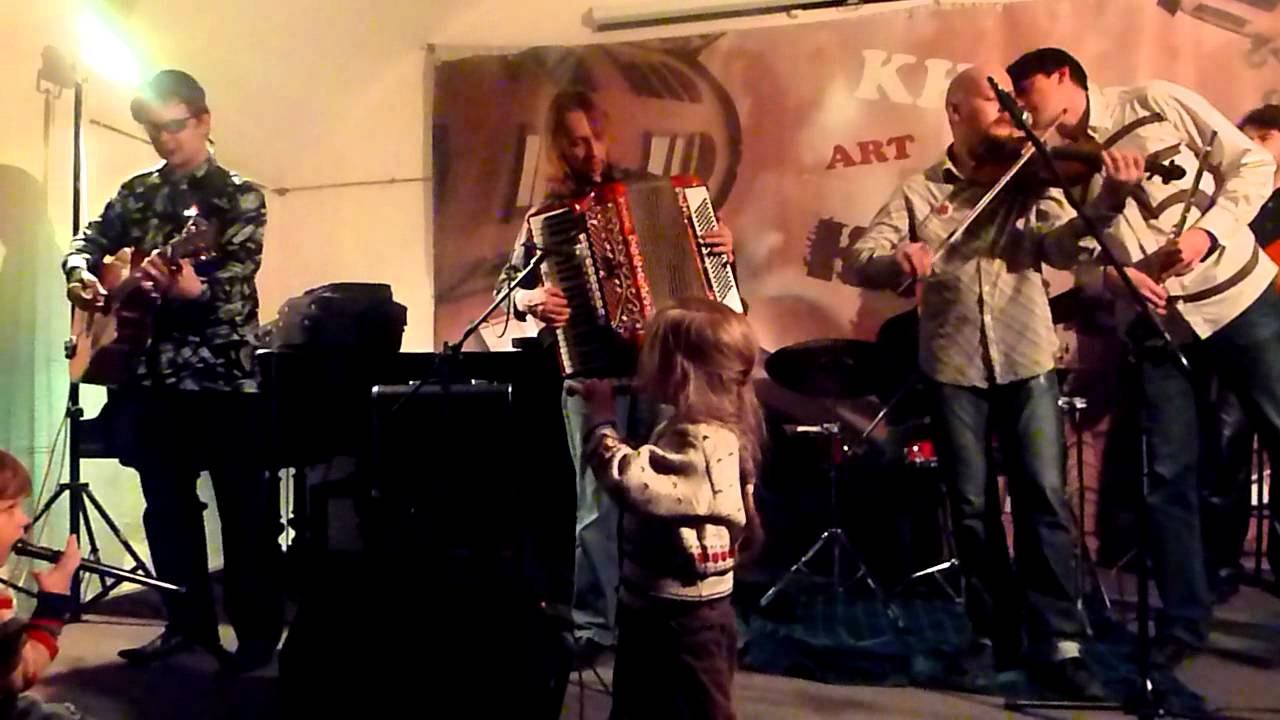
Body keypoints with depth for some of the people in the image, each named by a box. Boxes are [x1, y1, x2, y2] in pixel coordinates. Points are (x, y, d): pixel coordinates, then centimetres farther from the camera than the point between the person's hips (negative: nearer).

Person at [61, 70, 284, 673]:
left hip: (222, 373, -6)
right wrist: (80, 276, 1)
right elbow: (89, 242, 23)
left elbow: (235, 285, -15)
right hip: (150, 371, 6)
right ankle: (188, 621, 26)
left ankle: (260, 631, 10)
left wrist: (192, 290, -36)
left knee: (245, 507, -1)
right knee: (167, 505, 12)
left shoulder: (239, 197, -4)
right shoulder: (136, 193, 13)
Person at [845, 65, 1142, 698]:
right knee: (972, 505, 7)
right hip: (953, 367, 0)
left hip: (1027, 361, 0)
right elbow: (860, 262, -4)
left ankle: (1059, 642, 10)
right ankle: (994, 635, 22)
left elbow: (1065, 247, -9)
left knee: (1044, 497, -2)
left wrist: (1109, 202, -28)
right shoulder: (918, 192, 6)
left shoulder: (1029, 184, 7)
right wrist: (898, 260, -27)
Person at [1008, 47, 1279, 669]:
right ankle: (1182, 622, 17)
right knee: (1167, 476, 3)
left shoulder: (1159, 104, -4)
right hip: (1158, 327, 3)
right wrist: (1113, 277, -16)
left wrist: (1209, 230, -18)